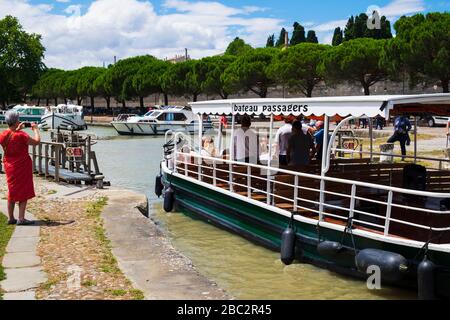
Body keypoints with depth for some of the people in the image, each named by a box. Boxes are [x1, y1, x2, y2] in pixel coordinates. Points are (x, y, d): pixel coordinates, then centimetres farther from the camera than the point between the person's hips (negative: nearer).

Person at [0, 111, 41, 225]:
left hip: (10, 167, 6)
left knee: (12, 191, 16)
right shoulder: (21, 135, -22)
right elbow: (36, 141, -15)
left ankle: (11, 218, 20)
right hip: (22, 166, -6)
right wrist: (35, 129, -1)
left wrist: (17, 129, 19)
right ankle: (21, 219, -1)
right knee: (24, 191, 2)